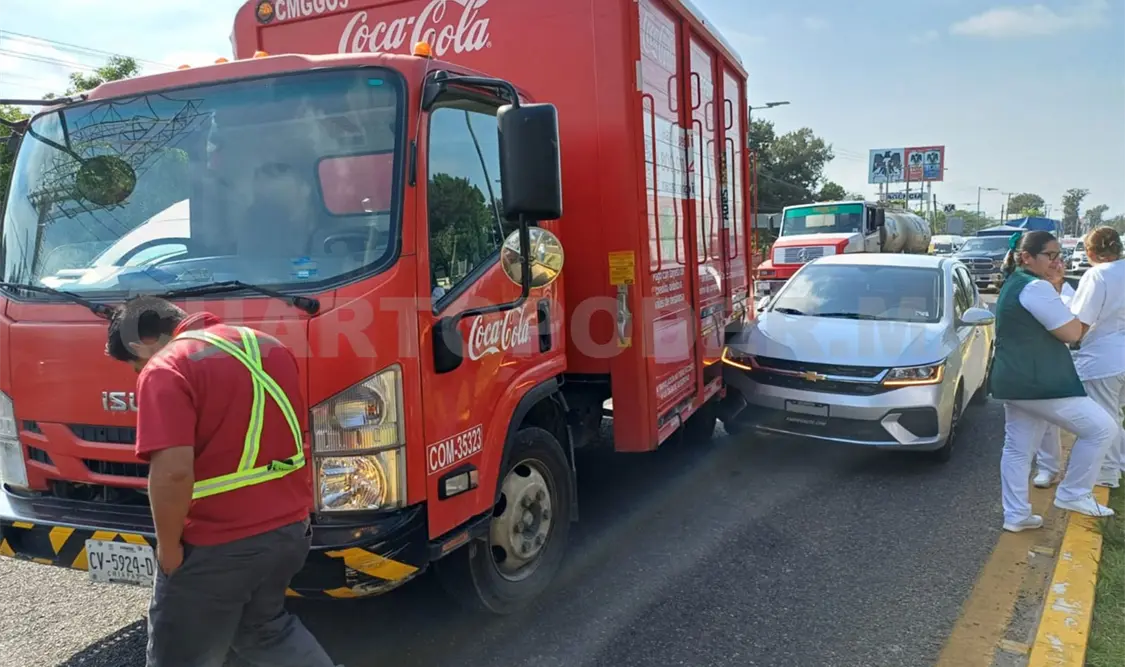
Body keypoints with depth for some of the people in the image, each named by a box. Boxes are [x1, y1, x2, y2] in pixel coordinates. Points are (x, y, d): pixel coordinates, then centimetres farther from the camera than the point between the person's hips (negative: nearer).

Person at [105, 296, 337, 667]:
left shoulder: (165, 369, -15)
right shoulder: (270, 346, 9)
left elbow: (173, 471, -26)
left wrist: (168, 547, -12)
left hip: (218, 547, -7)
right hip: (290, 528, 8)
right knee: (265, 629, 29)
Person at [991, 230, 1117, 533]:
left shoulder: (1015, 284, 15)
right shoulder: (1036, 287, -17)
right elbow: (1072, 332, -15)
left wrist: (1054, 288, 7)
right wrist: (1056, 289, -6)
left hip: (1015, 380, 11)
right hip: (1036, 382, -11)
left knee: (1017, 449, 13)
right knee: (1101, 427, 0)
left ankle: (1016, 515, 20)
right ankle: (1073, 494, 8)